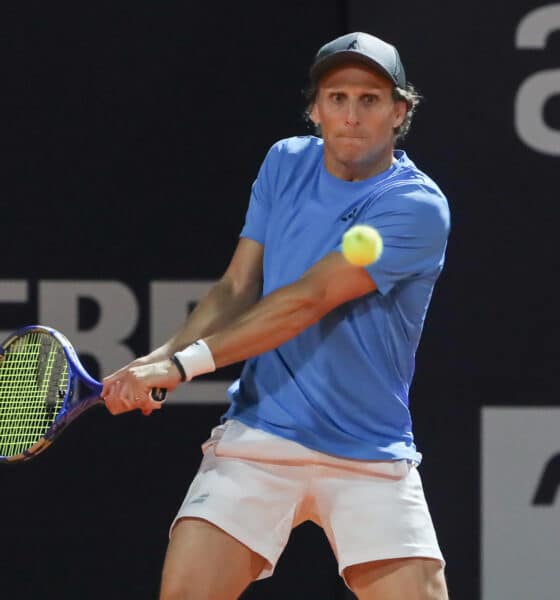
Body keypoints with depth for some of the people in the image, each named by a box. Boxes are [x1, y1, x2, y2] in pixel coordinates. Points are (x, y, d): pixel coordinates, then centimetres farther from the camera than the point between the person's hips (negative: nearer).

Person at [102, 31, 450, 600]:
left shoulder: (418, 207, -12)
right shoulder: (285, 164, 7)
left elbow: (306, 301, -19)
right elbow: (237, 290, 6)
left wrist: (185, 363, -22)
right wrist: (161, 357, -12)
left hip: (371, 457, -2)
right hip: (257, 439, 3)